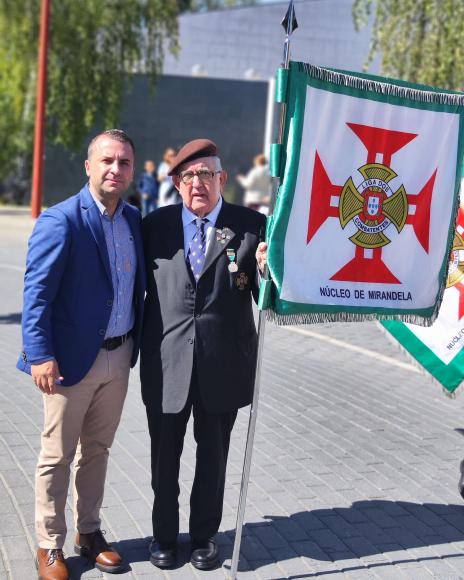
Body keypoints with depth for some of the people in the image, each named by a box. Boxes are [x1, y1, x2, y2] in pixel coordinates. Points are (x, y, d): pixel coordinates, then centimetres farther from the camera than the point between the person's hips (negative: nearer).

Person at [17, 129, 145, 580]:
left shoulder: (134, 220, 6)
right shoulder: (61, 220, -13)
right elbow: (36, 293, -15)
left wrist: (134, 346, 6)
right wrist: (40, 355, -21)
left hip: (118, 357, 6)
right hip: (72, 358, -6)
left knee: (97, 449, 18)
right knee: (57, 456, 8)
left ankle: (88, 532, 34)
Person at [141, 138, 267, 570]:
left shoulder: (251, 226, -2)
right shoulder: (155, 225, 3)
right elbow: (140, 285, 8)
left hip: (223, 364, 0)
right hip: (166, 362, 1)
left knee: (213, 456, 16)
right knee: (164, 457, 14)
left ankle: (204, 535, 35)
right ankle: (164, 534, 35)